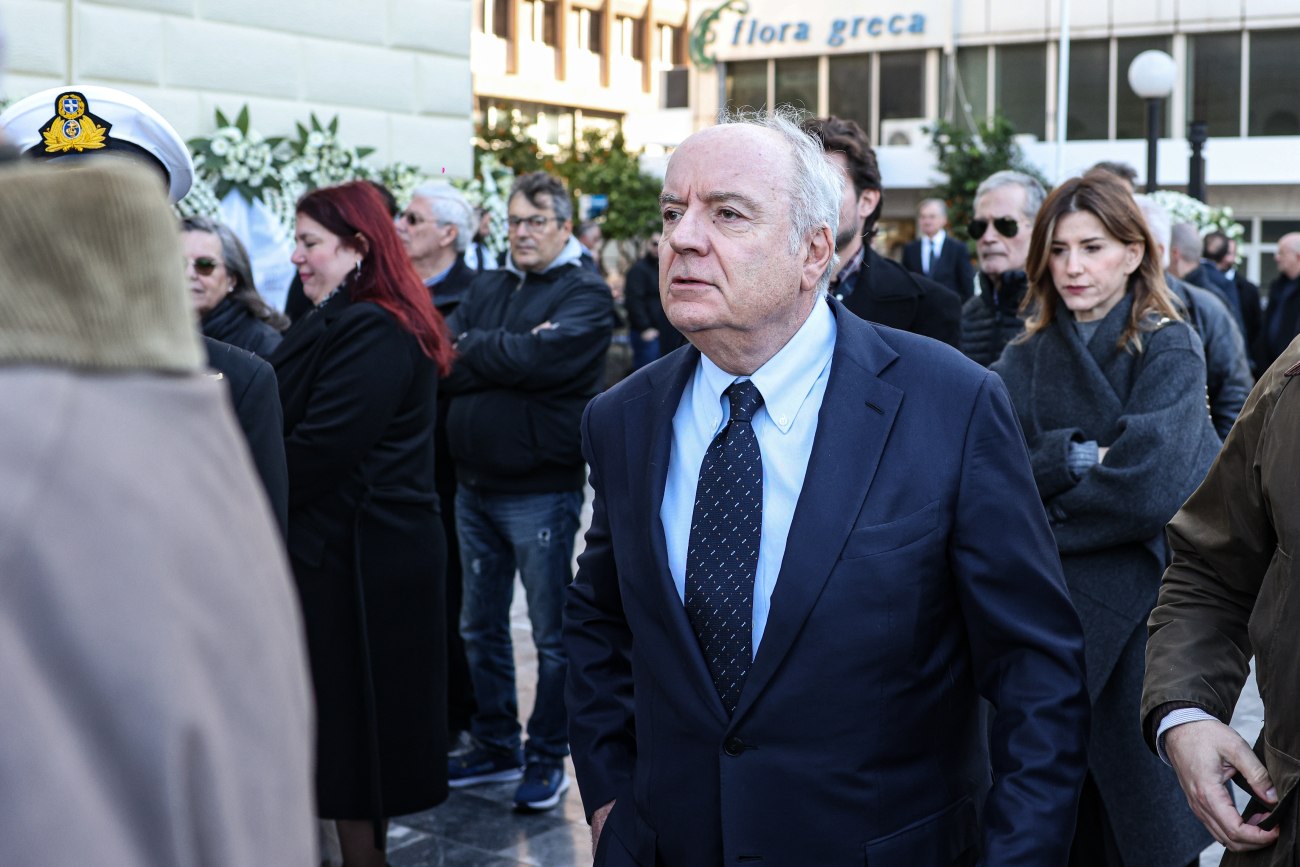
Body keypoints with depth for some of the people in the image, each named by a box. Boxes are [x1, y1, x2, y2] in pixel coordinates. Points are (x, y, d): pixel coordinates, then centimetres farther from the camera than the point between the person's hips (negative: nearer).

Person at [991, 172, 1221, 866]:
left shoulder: (1170, 351, -6)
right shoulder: (1025, 360, 6)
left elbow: (1148, 487, -20)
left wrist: (1042, 478, -10)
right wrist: (1080, 456, -19)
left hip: (1136, 617, -3)